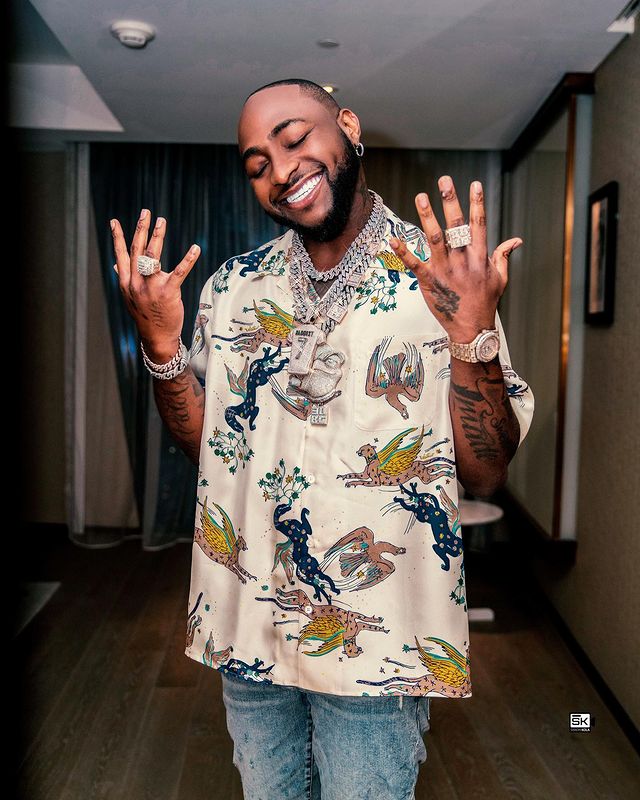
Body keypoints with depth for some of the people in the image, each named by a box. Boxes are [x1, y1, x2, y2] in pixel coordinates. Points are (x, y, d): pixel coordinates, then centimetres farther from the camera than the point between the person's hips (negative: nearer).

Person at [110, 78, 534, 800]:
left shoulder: (446, 275, -10)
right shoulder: (234, 285, 3)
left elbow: (484, 474, -13)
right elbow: (203, 445, 5)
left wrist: (473, 332, -28)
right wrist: (160, 344, -10)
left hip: (378, 639, -4)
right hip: (246, 630, 4)